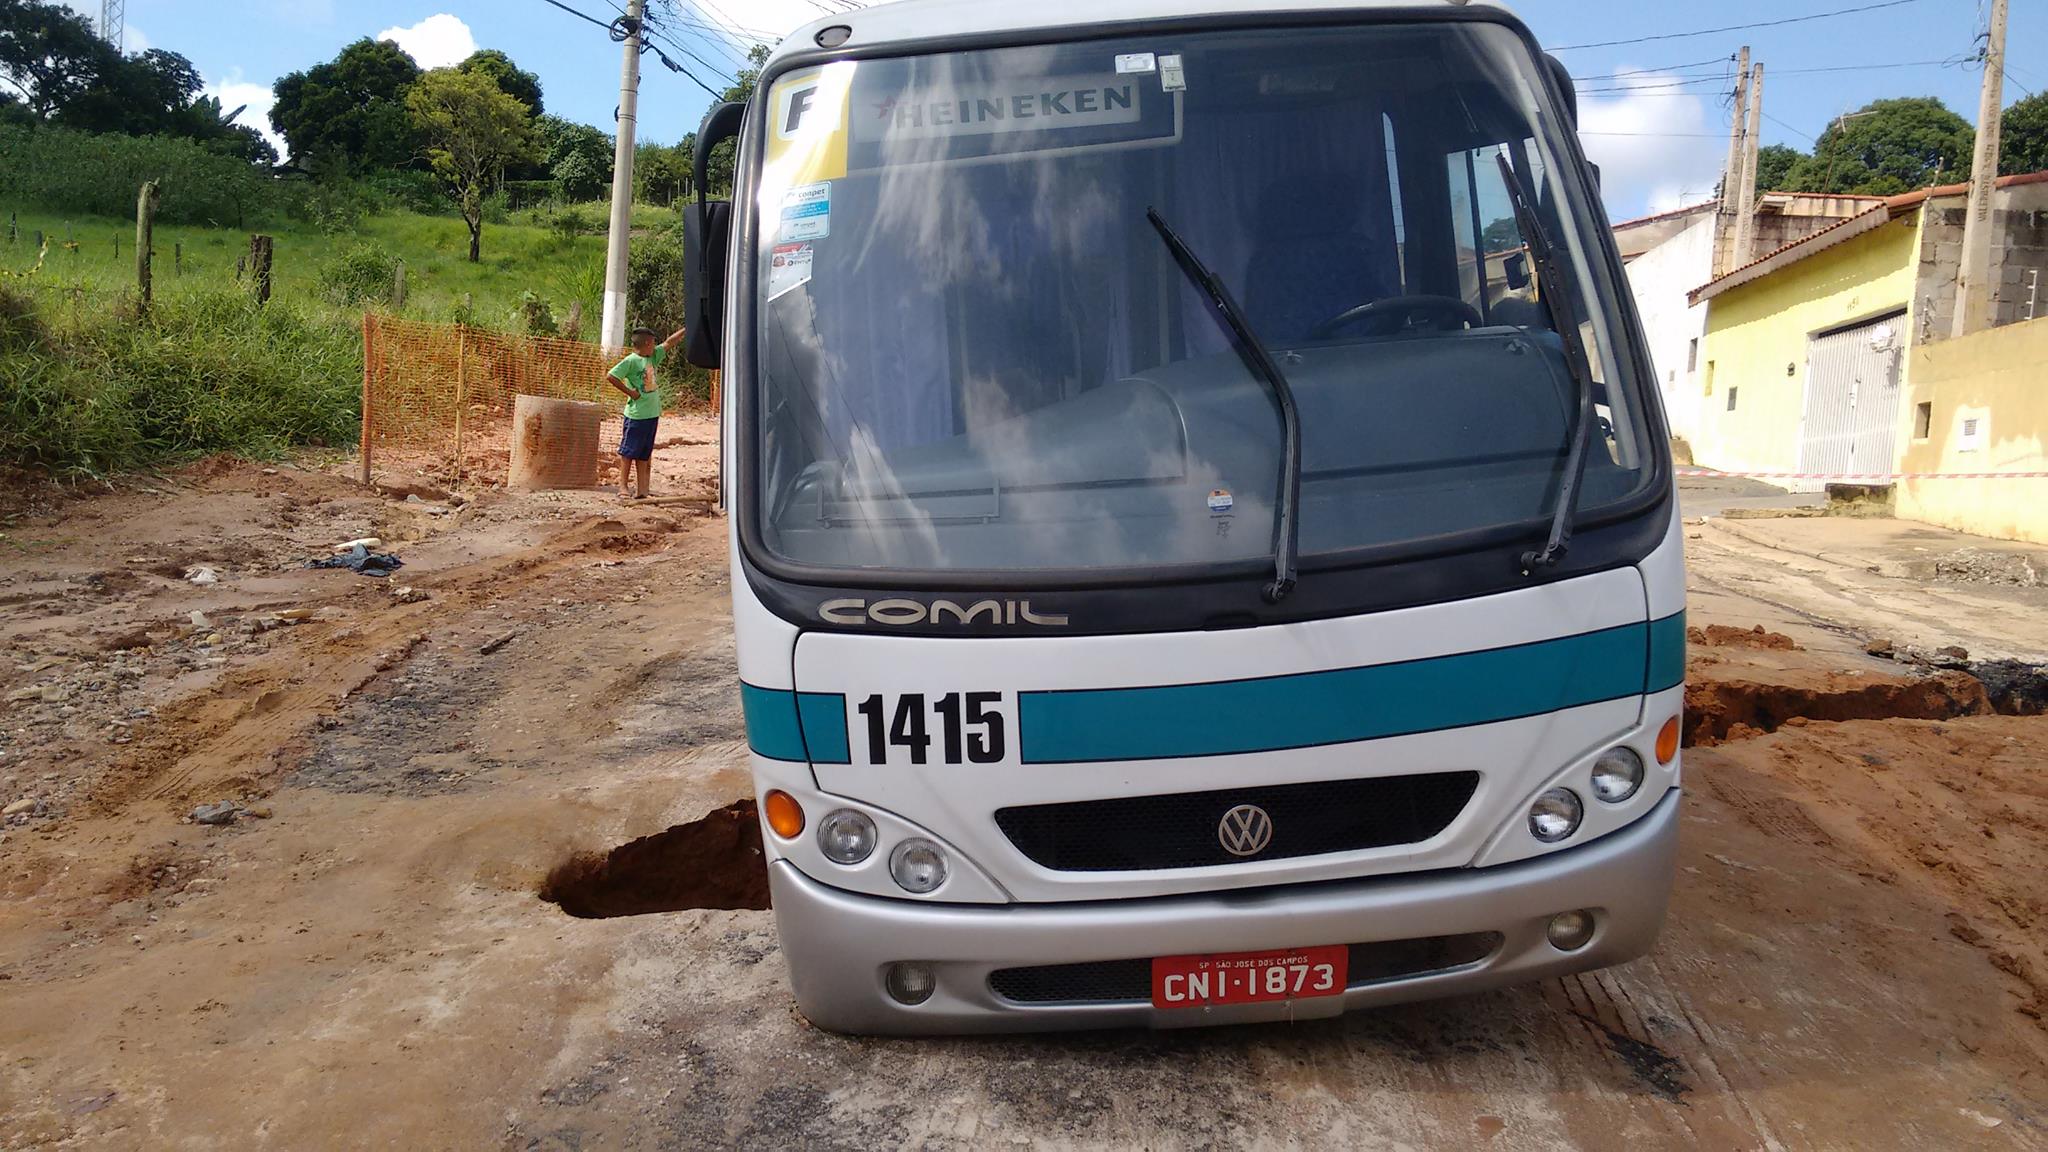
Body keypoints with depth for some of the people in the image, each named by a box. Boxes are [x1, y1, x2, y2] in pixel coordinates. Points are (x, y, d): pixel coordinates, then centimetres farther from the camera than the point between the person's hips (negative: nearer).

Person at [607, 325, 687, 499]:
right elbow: (610, 377, -18)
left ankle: (642, 489, 14)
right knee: (628, 451, 1)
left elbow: (669, 342, 15)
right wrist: (630, 392, -14)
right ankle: (623, 486, 6)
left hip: (652, 414, 8)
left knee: (644, 453, 10)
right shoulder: (631, 361, -12)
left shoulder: (653, 356, 11)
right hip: (636, 415, -8)